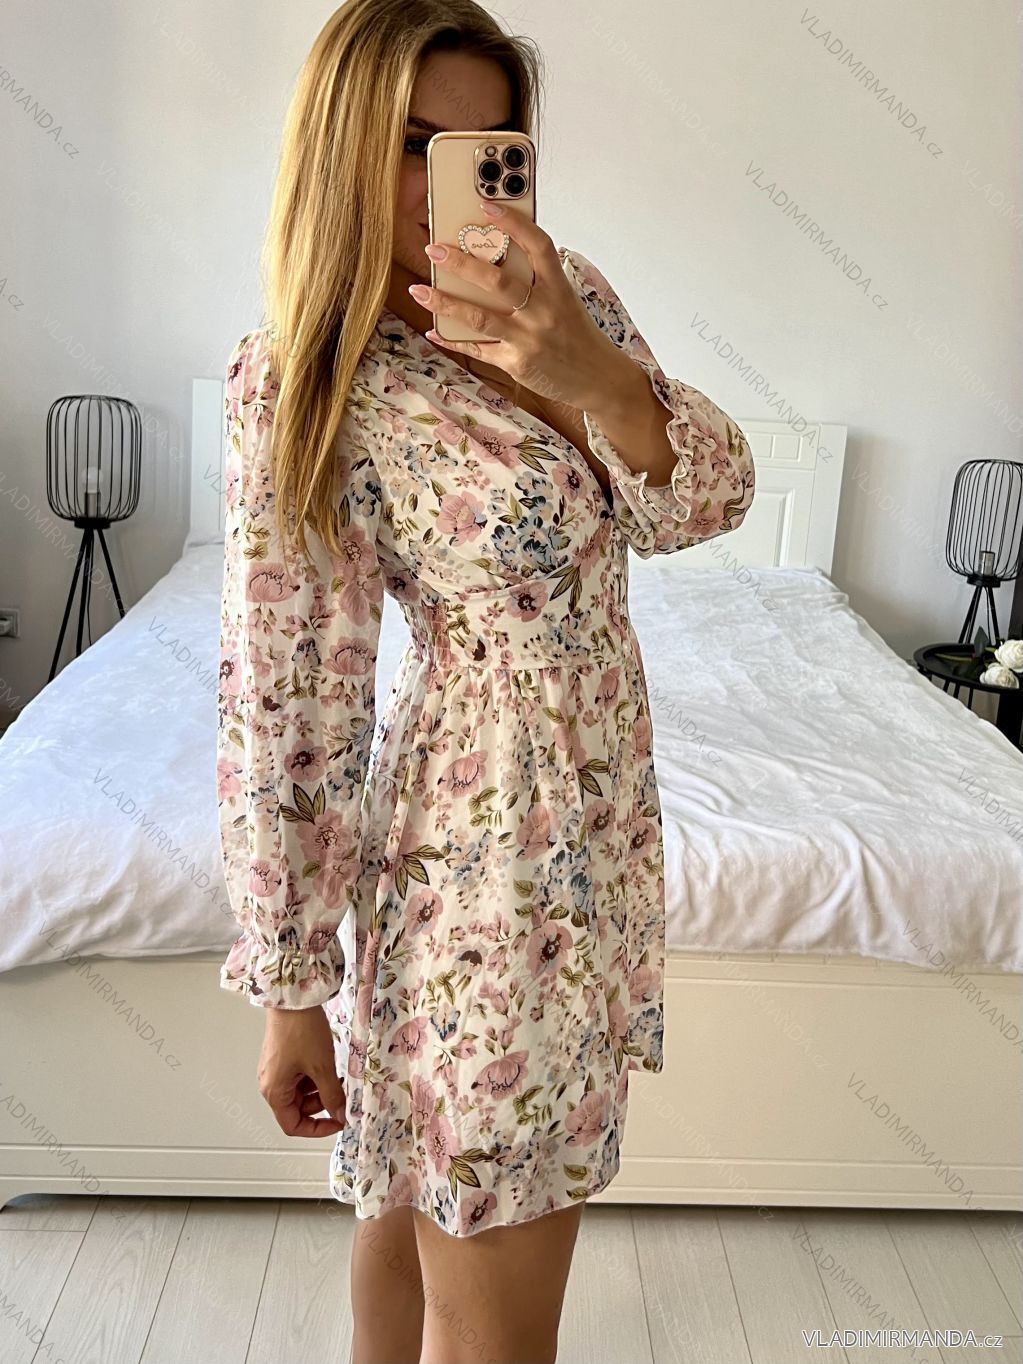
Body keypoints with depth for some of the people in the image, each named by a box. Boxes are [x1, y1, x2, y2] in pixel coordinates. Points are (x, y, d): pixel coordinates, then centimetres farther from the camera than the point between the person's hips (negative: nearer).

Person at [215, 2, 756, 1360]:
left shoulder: (564, 289, 3)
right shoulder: (296, 382, -15)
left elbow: (708, 500, -2)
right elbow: (281, 704, -15)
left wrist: (586, 372, -22)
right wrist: (289, 987, -10)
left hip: (598, 822, 6)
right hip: (480, 854, -6)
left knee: (423, 1191, 25)